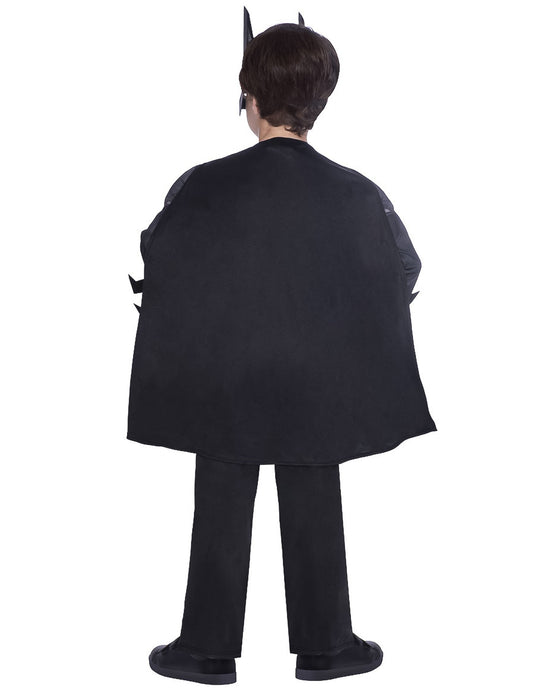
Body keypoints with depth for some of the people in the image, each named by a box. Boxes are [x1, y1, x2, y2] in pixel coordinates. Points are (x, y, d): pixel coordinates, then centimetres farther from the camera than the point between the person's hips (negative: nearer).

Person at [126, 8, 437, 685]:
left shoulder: (202, 188, -15)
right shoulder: (357, 196, -10)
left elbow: (155, 270, -5)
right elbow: (403, 271, 3)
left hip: (223, 385, -1)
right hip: (318, 389, 1)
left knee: (221, 516, 12)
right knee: (314, 516, 14)